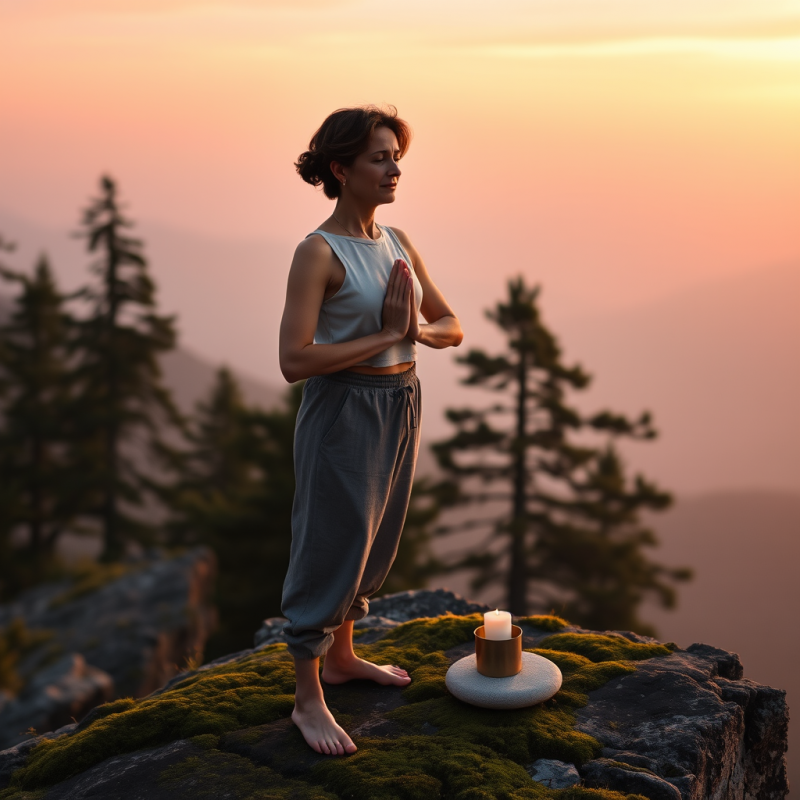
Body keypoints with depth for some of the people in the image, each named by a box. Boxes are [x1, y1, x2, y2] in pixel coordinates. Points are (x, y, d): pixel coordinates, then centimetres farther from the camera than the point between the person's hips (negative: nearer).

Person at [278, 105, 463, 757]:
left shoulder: (397, 243, 7)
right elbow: (295, 361, -24)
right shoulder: (318, 252, -16)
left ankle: (341, 656, 39)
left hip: (400, 405, 8)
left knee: (375, 543, 19)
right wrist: (386, 335, -19)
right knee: (331, 548, 1)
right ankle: (307, 699, 16)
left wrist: (419, 330, -13)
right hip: (343, 411, -8)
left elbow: (452, 328, 9)